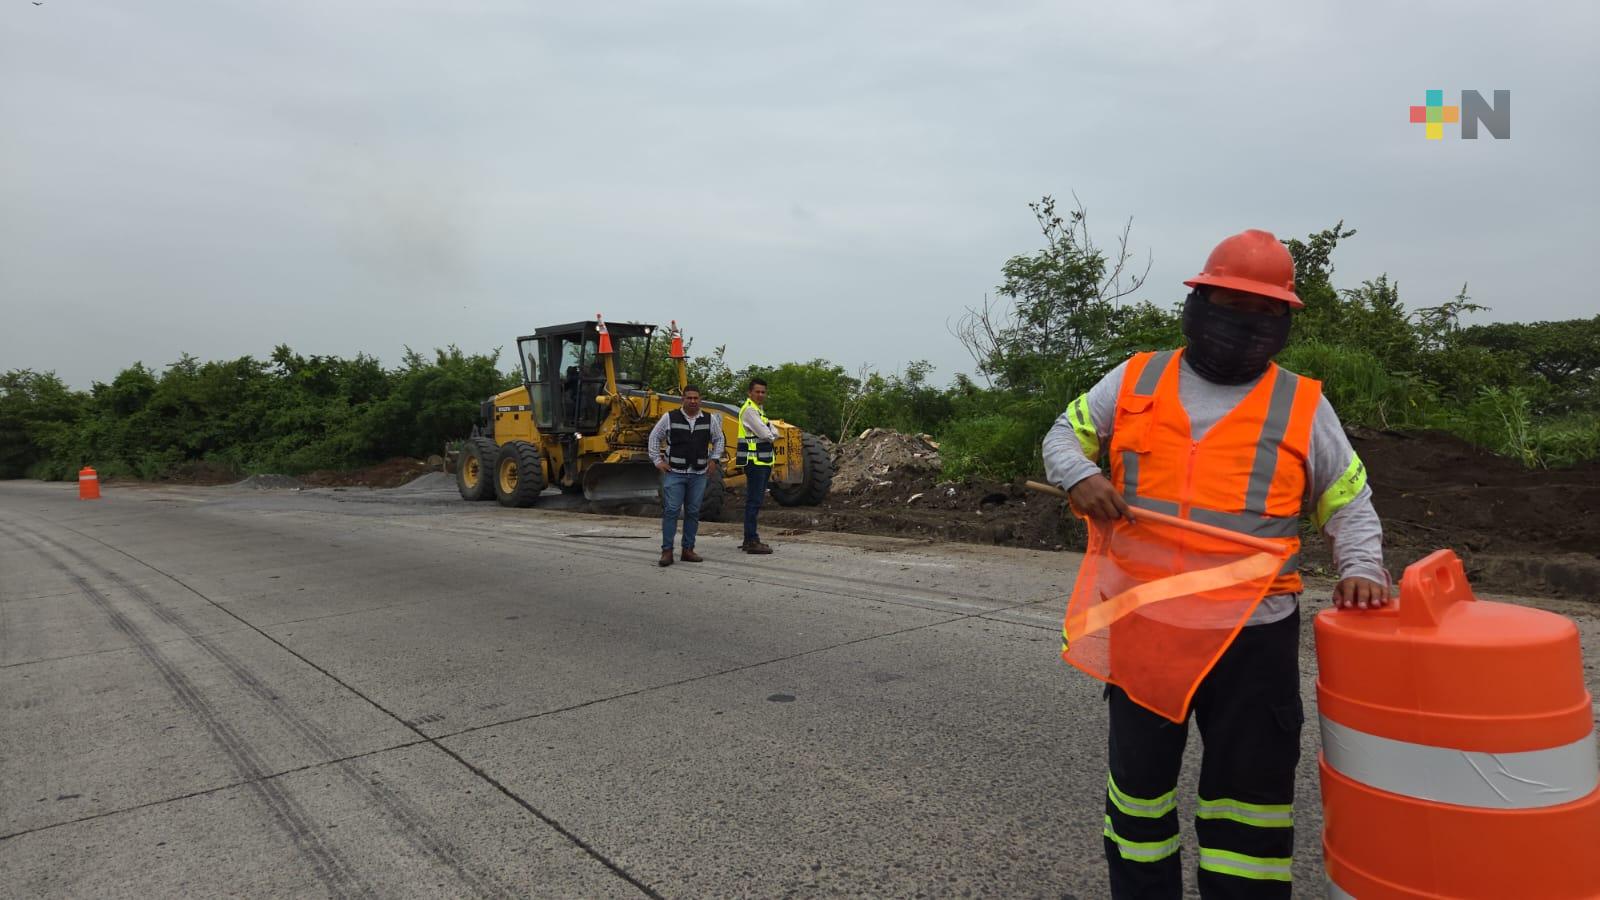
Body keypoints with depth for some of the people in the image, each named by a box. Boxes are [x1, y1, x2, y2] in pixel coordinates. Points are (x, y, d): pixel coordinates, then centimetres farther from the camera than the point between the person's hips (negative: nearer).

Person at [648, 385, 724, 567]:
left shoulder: (710, 419, 5)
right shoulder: (670, 418, -1)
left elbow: (718, 439, 20)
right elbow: (654, 437, 8)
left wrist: (714, 459, 10)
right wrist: (657, 460, 2)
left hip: (698, 474, 3)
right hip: (674, 472, -3)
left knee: (693, 512, 7)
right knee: (671, 510, -7)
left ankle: (688, 550, 16)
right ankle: (667, 551, -2)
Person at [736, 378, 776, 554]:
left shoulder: (758, 410, 20)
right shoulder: (749, 410, -13)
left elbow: (773, 433, 15)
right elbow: (767, 434, -17)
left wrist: (770, 433, -6)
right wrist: (772, 433, 3)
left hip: (762, 462, 10)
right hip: (754, 461, -10)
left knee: (755, 501, 13)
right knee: (754, 501, -10)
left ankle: (749, 539, 19)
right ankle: (751, 541, -10)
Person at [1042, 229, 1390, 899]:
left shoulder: (1303, 406, 2)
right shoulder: (1135, 382, 3)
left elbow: (1349, 505, 8)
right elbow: (1064, 435, 9)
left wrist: (1360, 567, -11)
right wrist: (1081, 476, -13)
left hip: (1254, 634, -1)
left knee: (1246, 788, 10)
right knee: (1138, 774, 17)